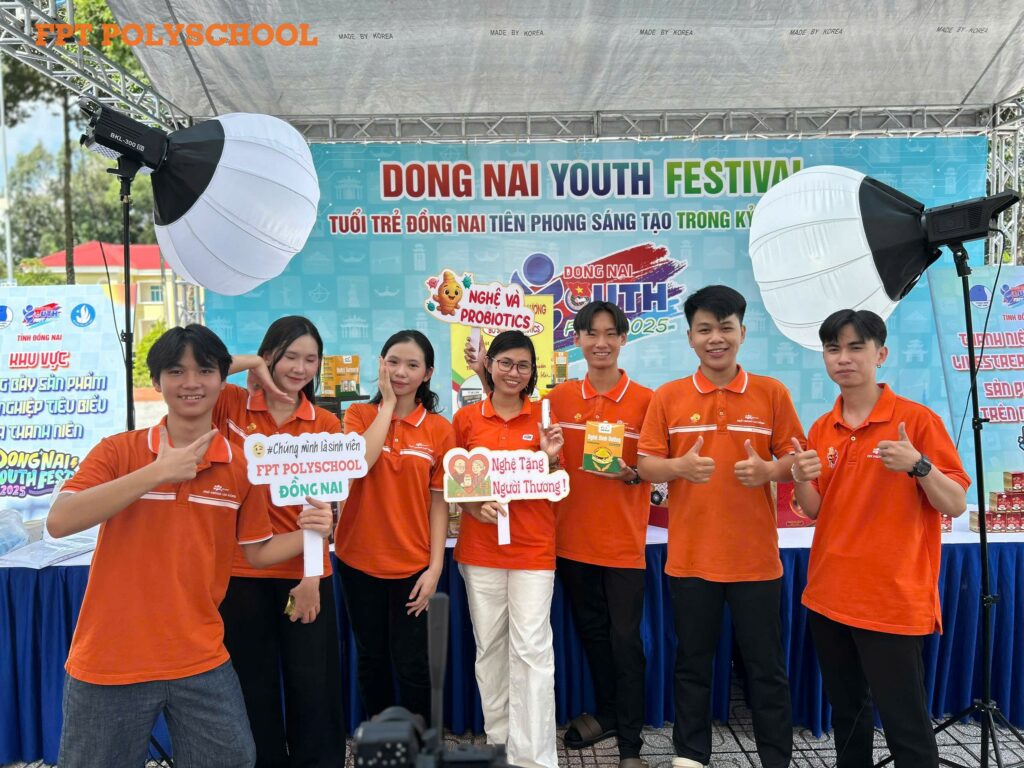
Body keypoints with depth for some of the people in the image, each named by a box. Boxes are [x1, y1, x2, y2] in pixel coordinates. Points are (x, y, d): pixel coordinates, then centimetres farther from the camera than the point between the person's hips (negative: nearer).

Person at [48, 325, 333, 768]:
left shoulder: (241, 468, -1)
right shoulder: (118, 451, -6)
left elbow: (257, 552, 7)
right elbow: (59, 521, -21)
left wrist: (309, 533, -11)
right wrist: (159, 471, -26)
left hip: (201, 663, 2)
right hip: (108, 663, -1)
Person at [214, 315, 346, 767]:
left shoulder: (326, 425, 1)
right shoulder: (231, 405, -1)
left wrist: (312, 577, -8)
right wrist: (248, 364, -13)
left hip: (305, 574, 1)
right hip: (240, 571, 0)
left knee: (313, 689, 9)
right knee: (253, 689, 15)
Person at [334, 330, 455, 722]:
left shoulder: (439, 429, -2)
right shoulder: (359, 414, -1)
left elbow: (439, 500, -2)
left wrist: (435, 566, -8)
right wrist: (388, 403, -14)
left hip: (412, 564, -1)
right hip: (359, 559, 1)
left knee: (411, 663, 4)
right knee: (371, 660, 15)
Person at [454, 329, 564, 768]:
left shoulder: (543, 418, 2)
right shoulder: (466, 418, 3)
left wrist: (550, 458, -13)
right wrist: (474, 507, -11)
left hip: (533, 548, -1)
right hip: (479, 547, 1)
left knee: (532, 649, -2)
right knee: (489, 646, 11)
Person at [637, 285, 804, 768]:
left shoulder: (772, 393, 0)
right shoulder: (667, 397, 0)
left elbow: (796, 460, 4)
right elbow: (646, 465, 0)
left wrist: (768, 470, -17)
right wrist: (679, 466, -20)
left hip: (755, 557, 0)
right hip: (689, 556, 1)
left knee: (765, 665, 11)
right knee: (692, 662, 14)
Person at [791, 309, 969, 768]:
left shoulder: (916, 419, -8)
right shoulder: (821, 430, 6)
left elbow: (956, 505, -9)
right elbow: (813, 512, 10)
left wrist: (918, 465, -27)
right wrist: (802, 480, -11)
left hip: (894, 601, -5)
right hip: (828, 596, 5)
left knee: (905, 723, 2)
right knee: (846, 712, 18)